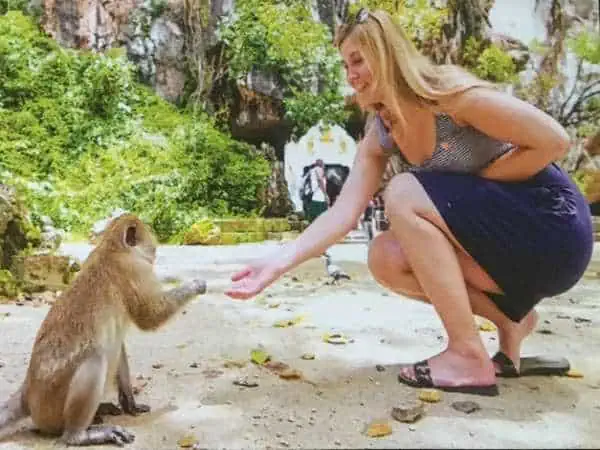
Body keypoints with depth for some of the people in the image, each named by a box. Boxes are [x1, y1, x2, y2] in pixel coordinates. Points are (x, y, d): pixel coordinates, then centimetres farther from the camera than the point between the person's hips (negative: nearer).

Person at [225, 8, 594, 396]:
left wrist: (470, 185, -15)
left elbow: (554, 142, -18)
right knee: (385, 259, -9)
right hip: (500, 239, 7)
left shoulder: (451, 93, -19)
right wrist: (280, 262, -18)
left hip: (552, 227, -7)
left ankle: (469, 355, -18)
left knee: (404, 193, -23)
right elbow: (345, 211, -7)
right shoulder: (381, 136, 1)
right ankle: (510, 315, 6)